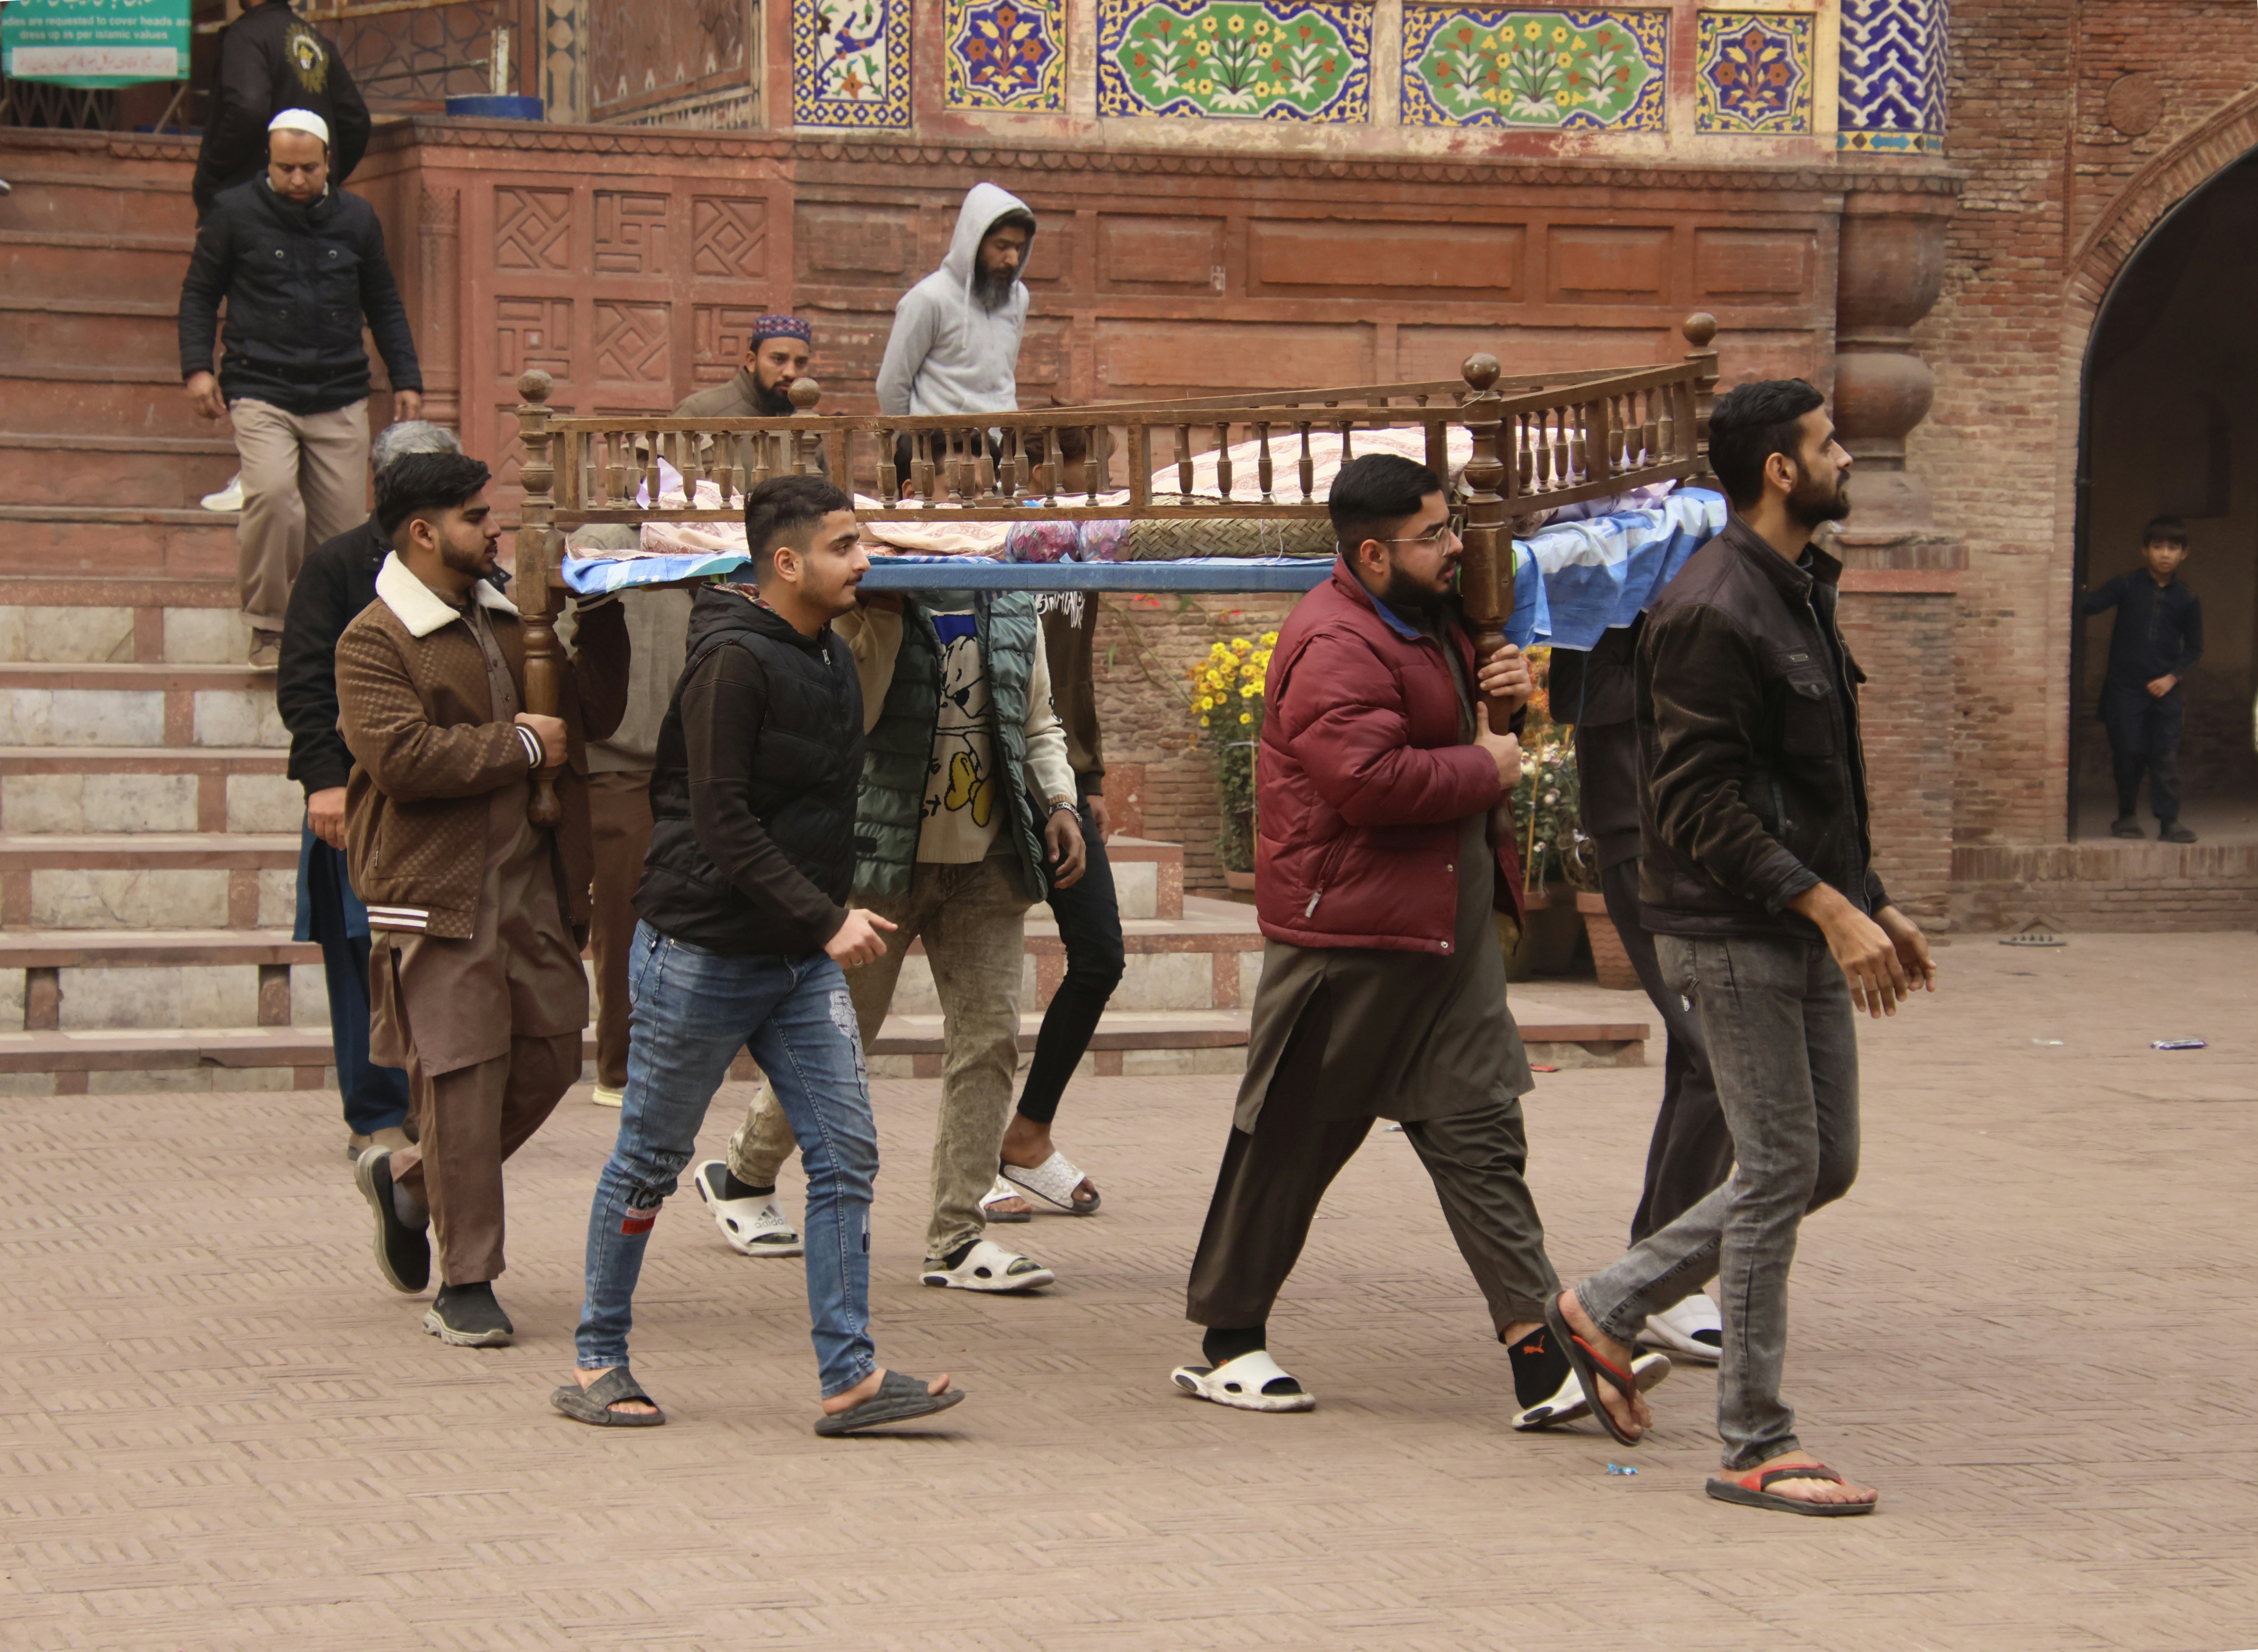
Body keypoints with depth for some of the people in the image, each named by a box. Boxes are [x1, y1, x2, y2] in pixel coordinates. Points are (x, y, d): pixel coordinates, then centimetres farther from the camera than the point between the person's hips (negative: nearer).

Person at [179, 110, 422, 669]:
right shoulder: (235, 213, 3)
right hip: (261, 394, -3)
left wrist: (406, 380, 14)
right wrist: (197, 368, -3)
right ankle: (267, 628, -12)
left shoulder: (356, 218, 12)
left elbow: (384, 305, 20)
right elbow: (199, 293, 9)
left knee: (340, 524, 0)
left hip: (341, 398, 3)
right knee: (272, 496, -25)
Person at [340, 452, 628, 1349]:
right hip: (440, 891, -7)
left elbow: (593, 714, 19)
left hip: (532, 881, 7)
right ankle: (464, 1284, 2)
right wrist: (520, 746, -11)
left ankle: (409, 1178, 30)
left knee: (549, 1055, 7)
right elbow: (400, 755, -19)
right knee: (463, 1078, -6)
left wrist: (599, 618, 6)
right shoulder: (374, 641, -6)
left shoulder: (508, 621, 17)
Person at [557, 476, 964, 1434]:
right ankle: (597, 1364, 18)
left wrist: (836, 916, 11)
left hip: (805, 960, 8)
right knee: (651, 1160, 5)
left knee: (846, 1154, -2)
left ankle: (850, 1377, -1)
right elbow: (722, 823, -21)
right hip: (703, 949, -8)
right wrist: (826, 920, -23)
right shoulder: (733, 661, -17)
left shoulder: (832, 657, 10)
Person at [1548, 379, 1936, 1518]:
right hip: (1732, 935, -10)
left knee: (1823, 1164, 12)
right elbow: (1700, 805, -21)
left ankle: (1606, 1308, 25)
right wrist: (1833, 911, -24)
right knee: (1782, 1169, -5)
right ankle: (1755, 1446, 4)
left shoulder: (1800, 593, 14)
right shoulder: (1712, 611, -17)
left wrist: (1874, 905, 19)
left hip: (1806, 932, 10)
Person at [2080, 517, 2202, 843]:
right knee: (2128, 753, 2)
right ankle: (2126, 815, 18)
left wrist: (2172, 677, -5)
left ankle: (2169, 820, 1)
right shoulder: (2127, 587, 1)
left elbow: (2194, 648, 8)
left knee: (2165, 756, -3)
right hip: (2125, 688, -1)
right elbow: (2088, 605, -7)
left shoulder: (2187, 601, 5)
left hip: (2164, 691, 1)